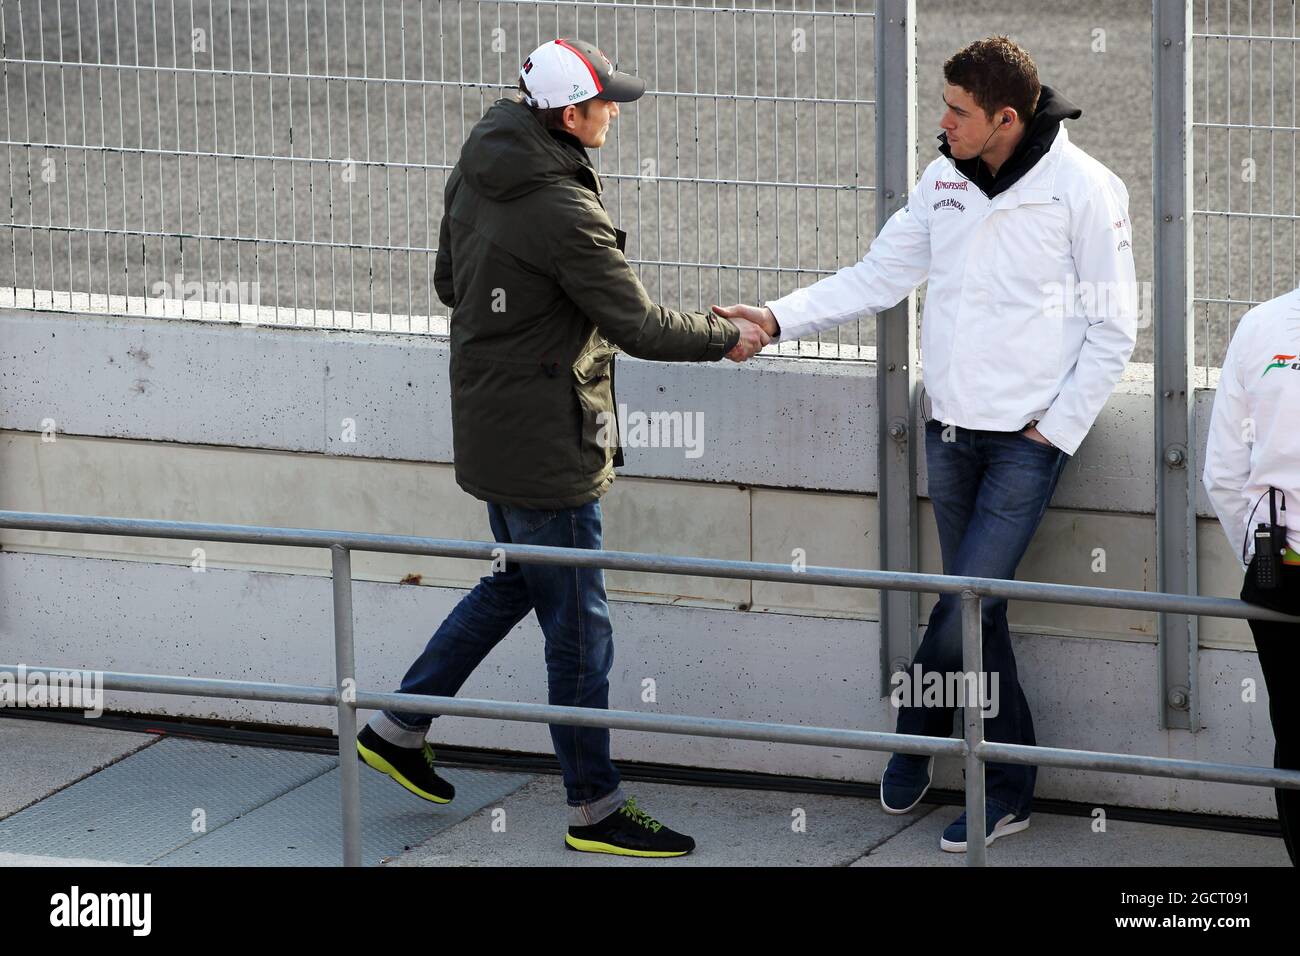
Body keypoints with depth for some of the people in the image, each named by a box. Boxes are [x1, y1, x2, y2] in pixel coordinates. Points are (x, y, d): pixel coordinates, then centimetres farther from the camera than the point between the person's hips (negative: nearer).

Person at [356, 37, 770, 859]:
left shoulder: (477, 176, 2)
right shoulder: (563, 212, -26)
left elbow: (450, 282, 15)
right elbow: (640, 326, -19)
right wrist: (727, 337, -5)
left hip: (487, 427, 9)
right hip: (545, 447, -9)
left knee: (515, 582, 27)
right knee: (579, 628, 2)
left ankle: (398, 728, 33)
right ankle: (595, 810, 11)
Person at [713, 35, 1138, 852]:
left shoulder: (1083, 189, -11)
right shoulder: (945, 180, 6)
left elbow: (1113, 327, -6)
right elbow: (880, 276, 12)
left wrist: (1057, 428, -9)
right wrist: (779, 319, 2)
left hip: (1029, 438, -6)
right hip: (952, 430, 6)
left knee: (967, 603, -11)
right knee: (978, 609, 8)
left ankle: (915, 736, 10)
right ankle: (1009, 790, 17)